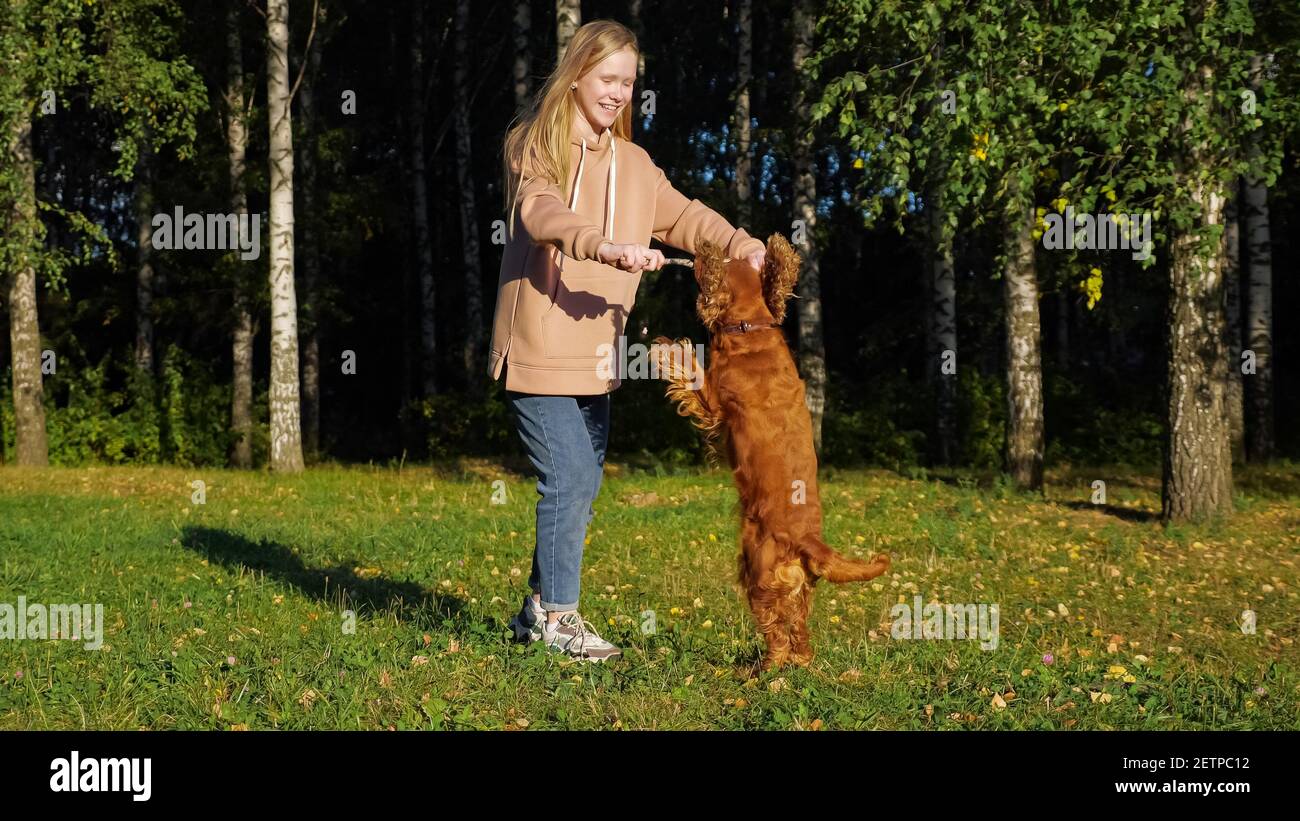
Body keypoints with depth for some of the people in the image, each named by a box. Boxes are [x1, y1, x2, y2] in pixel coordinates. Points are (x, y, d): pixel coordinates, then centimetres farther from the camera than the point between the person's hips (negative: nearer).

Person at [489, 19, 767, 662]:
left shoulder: (632, 162, 15)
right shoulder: (536, 148, -5)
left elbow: (680, 214, 8)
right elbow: (541, 214, -24)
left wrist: (738, 243, -12)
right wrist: (608, 247, -42)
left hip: (594, 355, 7)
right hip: (539, 350, -7)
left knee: (581, 487, 11)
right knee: (569, 482, -10)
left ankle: (538, 610, 24)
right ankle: (559, 615, 3)